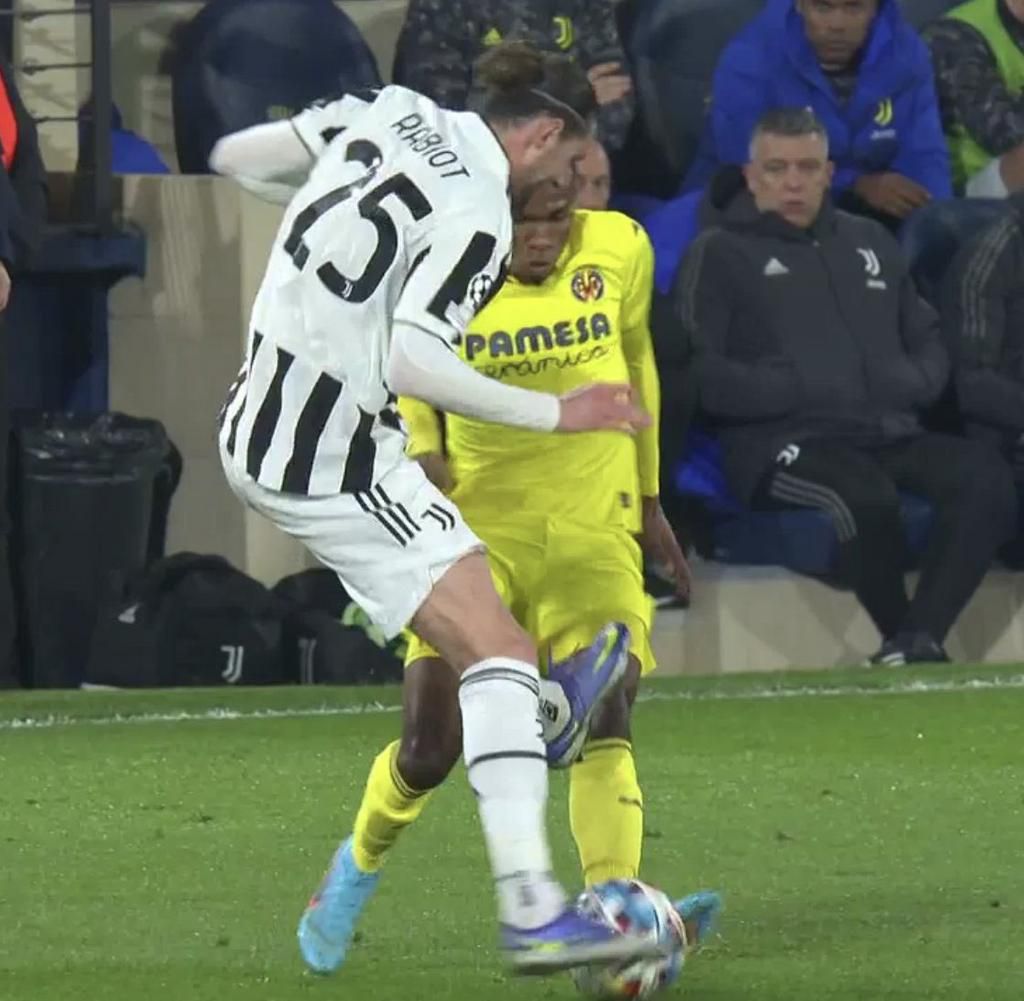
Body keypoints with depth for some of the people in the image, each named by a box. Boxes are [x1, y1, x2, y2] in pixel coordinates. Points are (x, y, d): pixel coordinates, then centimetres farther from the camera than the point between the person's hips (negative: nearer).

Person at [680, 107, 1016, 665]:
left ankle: (918, 640, -33)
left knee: (984, 476, -26)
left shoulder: (869, 242, 26)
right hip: (783, 445, -5)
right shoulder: (721, 254, 9)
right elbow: (699, 375, -4)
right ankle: (903, 638, -17)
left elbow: (930, 345, 26)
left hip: (889, 435, 5)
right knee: (867, 495, -38)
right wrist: (799, 389, -11)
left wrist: (909, 382, 3)